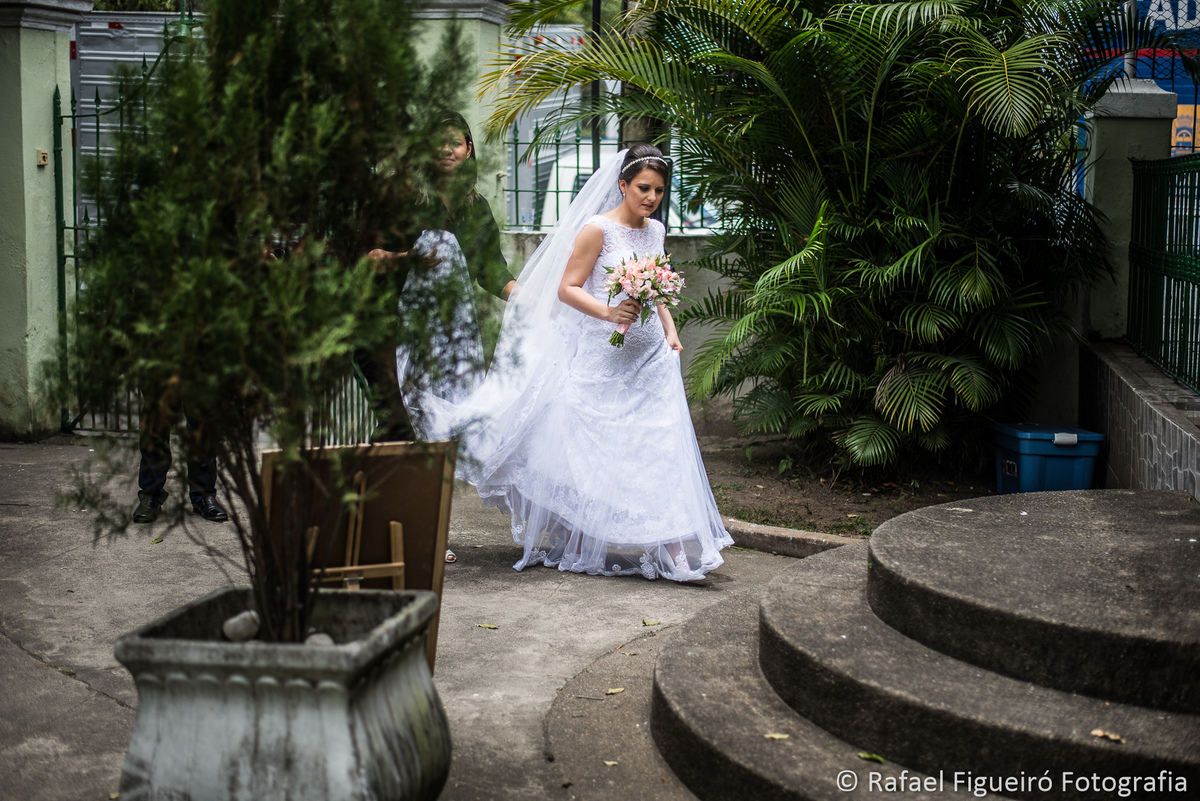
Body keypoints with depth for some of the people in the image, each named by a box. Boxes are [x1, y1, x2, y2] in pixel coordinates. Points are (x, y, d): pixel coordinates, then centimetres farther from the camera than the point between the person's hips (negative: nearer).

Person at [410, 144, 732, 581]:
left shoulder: (655, 231, 11)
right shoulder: (597, 229, -9)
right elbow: (567, 288, -11)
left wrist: (670, 332, 7)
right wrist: (609, 313, -24)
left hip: (650, 354, 6)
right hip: (603, 353, -5)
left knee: (654, 447, 1)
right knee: (594, 449, 2)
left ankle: (663, 544, 2)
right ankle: (583, 545, 14)